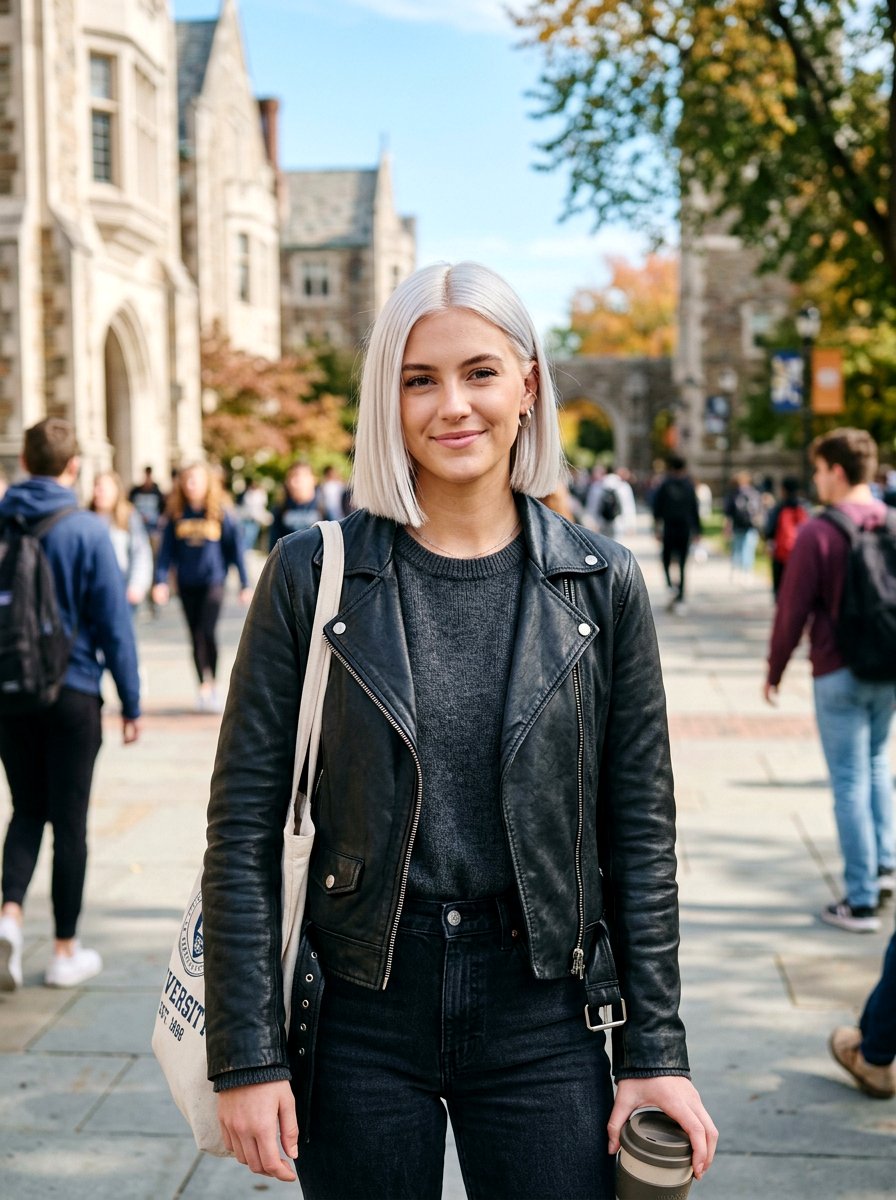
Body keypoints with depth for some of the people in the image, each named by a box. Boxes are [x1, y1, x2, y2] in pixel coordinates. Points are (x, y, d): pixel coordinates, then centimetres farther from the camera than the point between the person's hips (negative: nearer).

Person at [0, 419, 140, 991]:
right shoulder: (86, 530, -12)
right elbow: (113, 622, -10)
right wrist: (132, 702, -2)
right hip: (72, 694, -3)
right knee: (70, 820, 6)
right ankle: (66, 950, 14)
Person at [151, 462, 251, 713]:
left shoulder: (219, 514, -2)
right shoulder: (176, 516, 3)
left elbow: (235, 548, 2)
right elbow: (167, 550, 6)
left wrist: (245, 584, 2)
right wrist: (161, 580, -5)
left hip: (213, 581, -3)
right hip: (186, 584, 3)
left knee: (208, 632, -16)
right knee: (196, 637, 7)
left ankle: (212, 684, -1)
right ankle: (204, 688, 15)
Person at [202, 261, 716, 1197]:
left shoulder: (601, 584, -2)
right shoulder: (313, 574, -5)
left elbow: (639, 832, 2)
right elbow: (244, 827, -4)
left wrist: (656, 1050, -1)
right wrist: (247, 1054, -7)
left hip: (542, 1016, 1)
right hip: (358, 1015, 0)